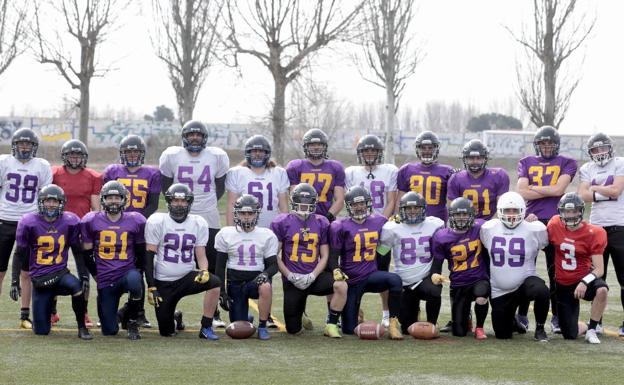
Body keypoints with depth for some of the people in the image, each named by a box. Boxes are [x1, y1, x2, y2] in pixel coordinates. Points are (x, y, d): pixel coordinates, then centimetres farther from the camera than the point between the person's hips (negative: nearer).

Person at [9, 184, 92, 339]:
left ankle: (82, 327, -15)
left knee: (77, 287, -37)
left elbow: (77, 252, 7)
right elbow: (19, 254, 2)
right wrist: (15, 282, -2)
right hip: (39, 277, -1)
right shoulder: (29, 223, -5)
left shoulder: (70, 222, -2)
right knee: (41, 331, -4)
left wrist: (84, 276, -1)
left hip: (60, 272, 1)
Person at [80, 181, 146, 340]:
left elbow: (141, 253, 9)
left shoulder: (135, 221, 0)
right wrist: (96, 275, 6)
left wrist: (136, 272, 4)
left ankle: (133, 322, -13)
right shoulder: (91, 221, 0)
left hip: (128, 272, -1)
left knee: (134, 281, -41)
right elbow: (87, 254, 7)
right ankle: (119, 312, 37)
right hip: (105, 279, 1)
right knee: (109, 331, -2)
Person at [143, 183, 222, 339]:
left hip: (187, 277, 2)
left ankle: (206, 328, -15)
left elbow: (201, 255, 6)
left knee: (214, 282, -29)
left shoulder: (199, 223, 2)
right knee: (166, 332, -2)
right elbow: (149, 256, -6)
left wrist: (204, 271, -16)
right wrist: (151, 288, -10)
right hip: (163, 282, -2)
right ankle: (175, 319, 37)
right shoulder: (157, 221, -6)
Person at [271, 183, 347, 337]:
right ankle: (298, 315, 37)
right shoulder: (282, 223, -2)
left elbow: (324, 256, 5)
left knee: (341, 285, -30)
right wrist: (290, 276, -11)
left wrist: (312, 276, -10)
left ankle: (331, 325, -12)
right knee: (294, 330, -1)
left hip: (314, 276, 2)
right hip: (292, 280, -2)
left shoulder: (321, 223, 5)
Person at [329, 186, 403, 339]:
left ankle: (394, 322, -21)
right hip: (351, 280, -2)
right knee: (349, 330, 0)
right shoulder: (341, 227, -6)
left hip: (371, 275, 2)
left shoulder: (378, 222, 4)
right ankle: (354, 313, 37)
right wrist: (336, 270, -20)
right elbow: (334, 255, -4)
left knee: (395, 280, -32)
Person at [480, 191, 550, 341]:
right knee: (502, 334, 6)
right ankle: (511, 322, 45)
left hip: (525, 281, -2)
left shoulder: (534, 229, -10)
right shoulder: (488, 229, -3)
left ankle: (540, 329, -11)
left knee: (542, 291, -37)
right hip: (499, 290, 2)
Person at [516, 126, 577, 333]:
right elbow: (521, 192, -2)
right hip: (531, 220, 2)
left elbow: (559, 189, -9)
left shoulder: (567, 164, 7)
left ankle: (557, 316, 12)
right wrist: (551, 191, -5)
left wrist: (532, 188, -3)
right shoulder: (526, 163, 12)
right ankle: (522, 315, 13)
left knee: (555, 271, 5)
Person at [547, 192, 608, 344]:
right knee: (570, 335, -2)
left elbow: (599, 269, -15)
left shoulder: (593, 234, -13)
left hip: (584, 281, -2)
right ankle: (584, 327, 37)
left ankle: (591, 329, -15)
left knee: (602, 290, -39)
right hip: (563, 286, 2)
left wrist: (585, 282, -33)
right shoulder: (555, 225, -3)